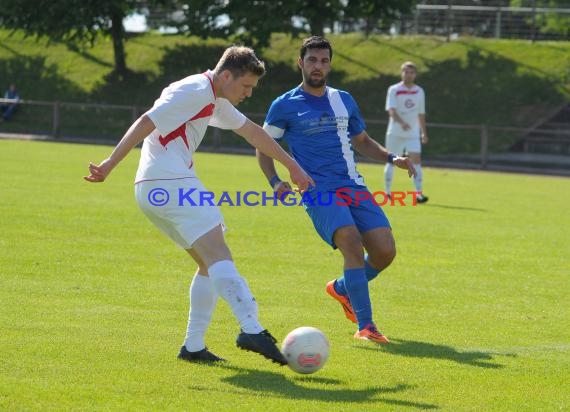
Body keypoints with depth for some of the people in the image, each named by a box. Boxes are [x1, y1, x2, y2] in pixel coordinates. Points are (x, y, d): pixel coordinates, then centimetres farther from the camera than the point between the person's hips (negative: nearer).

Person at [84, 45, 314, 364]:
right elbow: (146, 123, -16)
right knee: (217, 254, -20)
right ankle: (252, 330, -34)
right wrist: (110, 166, -20)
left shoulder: (216, 101, 23)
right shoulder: (195, 90, -9)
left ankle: (194, 346, 9)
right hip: (171, 182, -11)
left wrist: (293, 167, 36)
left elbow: (252, 132, 33)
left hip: (154, 190, 11)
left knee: (210, 263, 13)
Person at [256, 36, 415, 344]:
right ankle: (365, 326, -24)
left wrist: (391, 158, 11)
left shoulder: (344, 100, 17)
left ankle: (342, 288, 22)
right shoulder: (285, 106, 3)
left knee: (385, 250, -9)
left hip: (354, 187, 5)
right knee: (353, 243, -27)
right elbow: (263, 147, 10)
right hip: (318, 191, -5)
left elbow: (361, 141, 29)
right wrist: (275, 182, -7)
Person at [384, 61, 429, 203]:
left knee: (416, 160, -12)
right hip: (395, 133, -2)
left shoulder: (419, 91, 8)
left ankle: (419, 194, -18)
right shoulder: (394, 90, -5)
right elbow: (391, 110, -17)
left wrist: (424, 132, 15)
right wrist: (402, 123, -34)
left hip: (413, 134, 2)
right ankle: (387, 192, 18)